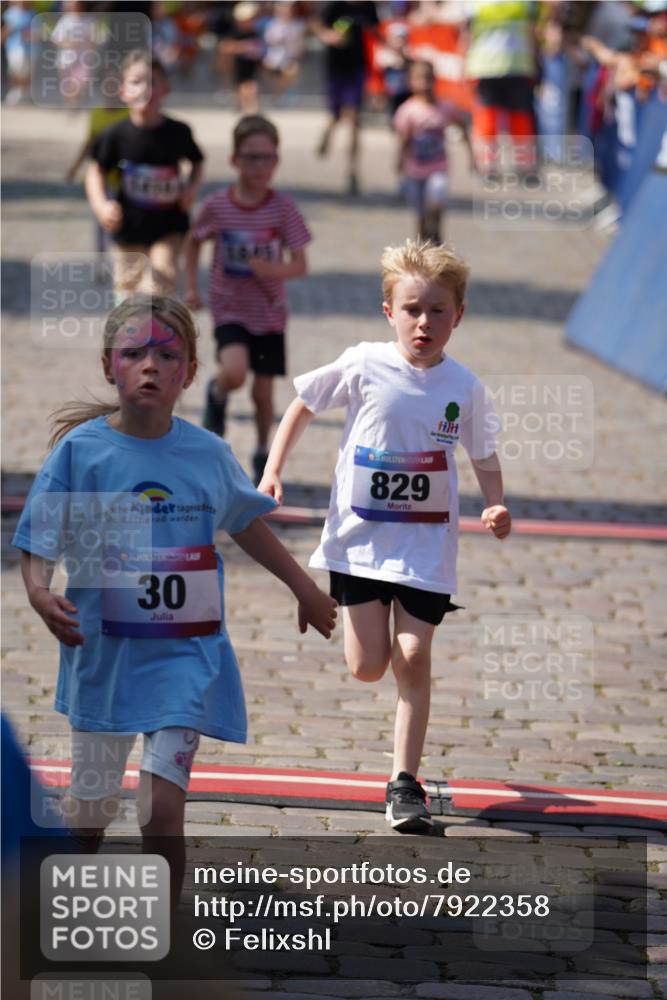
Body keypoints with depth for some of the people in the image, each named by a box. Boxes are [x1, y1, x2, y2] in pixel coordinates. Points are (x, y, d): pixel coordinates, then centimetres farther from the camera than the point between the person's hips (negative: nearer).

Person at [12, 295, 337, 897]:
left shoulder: (208, 453, -1)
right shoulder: (82, 449, -8)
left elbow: (246, 524, 17)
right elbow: (38, 542, -8)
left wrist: (304, 589, 25)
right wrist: (40, 593, -29)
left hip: (185, 654, 0)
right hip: (103, 652, 0)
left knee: (162, 811, -12)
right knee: (89, 812, 10)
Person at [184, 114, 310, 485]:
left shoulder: (283, 208, -11)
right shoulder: (217, 205, -8)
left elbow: (300, 266, -10)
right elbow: (194, 242, 11)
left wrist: (276, 270, -31)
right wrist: (192, 287, 5)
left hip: (270, 314, 1)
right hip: (230, 309, -1)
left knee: (263, 392, 6)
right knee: (234, 373, -26)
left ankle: (263, 453, 31)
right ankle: (217, 397, 9)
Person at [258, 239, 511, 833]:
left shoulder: (464, 387, -4)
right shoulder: (363, 367, -8)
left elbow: (485, 456, 8)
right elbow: (304, 405, 6)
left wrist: (495, 507, -10)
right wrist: (273, 472, -2)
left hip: (426, 544, 0)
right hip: (360, 537, 0)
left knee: (414, 658, -6)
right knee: (369, 668, 0)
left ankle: (405, 782, 3)